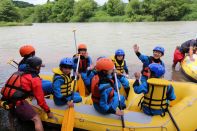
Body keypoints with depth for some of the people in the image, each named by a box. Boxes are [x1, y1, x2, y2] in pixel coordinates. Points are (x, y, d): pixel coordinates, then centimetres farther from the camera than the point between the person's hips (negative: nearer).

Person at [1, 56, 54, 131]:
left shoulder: (18, 73, 17)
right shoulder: (35, 79, -5)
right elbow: (40, 99, -5)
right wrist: (48, 111, 7)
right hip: (17, 103, -8)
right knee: (37, 119, -4)